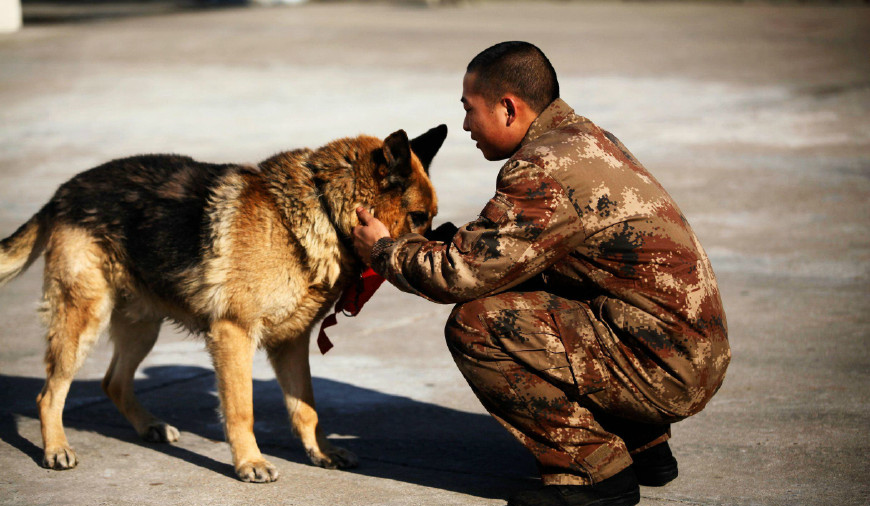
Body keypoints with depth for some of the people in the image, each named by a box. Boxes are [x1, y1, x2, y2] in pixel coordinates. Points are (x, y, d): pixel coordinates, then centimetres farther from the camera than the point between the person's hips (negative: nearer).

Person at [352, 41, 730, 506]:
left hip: (660, 369, -10)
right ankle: (644, 447, 24)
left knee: (475, 324, -13)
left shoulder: (544, 172, -19)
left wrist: (383, 251, 3)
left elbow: (461, 273, -15)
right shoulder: (580, 136, 13)